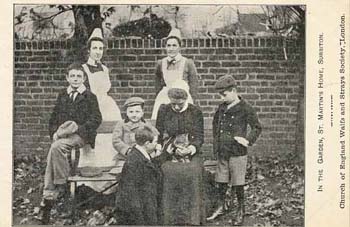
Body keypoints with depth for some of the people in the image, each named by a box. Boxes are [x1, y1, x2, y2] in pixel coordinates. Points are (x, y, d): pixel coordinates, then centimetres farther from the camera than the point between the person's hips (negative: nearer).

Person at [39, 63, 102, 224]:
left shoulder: (89, 97, 7)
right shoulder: (62, 96, 21)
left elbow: (96, 119, -2)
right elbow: (53, 118, 21)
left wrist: (79, 128, -14)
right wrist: (54, 132, 2)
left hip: (80, 135, -4)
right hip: (62, 135, 5)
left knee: (56, 147, -33)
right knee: (51, 156, -20)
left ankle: (61, 183, -20)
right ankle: (48, 199, -21)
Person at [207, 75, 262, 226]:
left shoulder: (245, 109, -11)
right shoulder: (222, 108, 7)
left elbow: (257, 127, -6)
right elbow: (215, 123, 24)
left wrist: (248, 140, -17)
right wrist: (216, 141, 17)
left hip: (237, 152, -6)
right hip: (222, 152, 6)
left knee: (238, 183, 4)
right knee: (221, 181, 12)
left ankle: (241, 212, 18)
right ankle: (222, 206, 27)